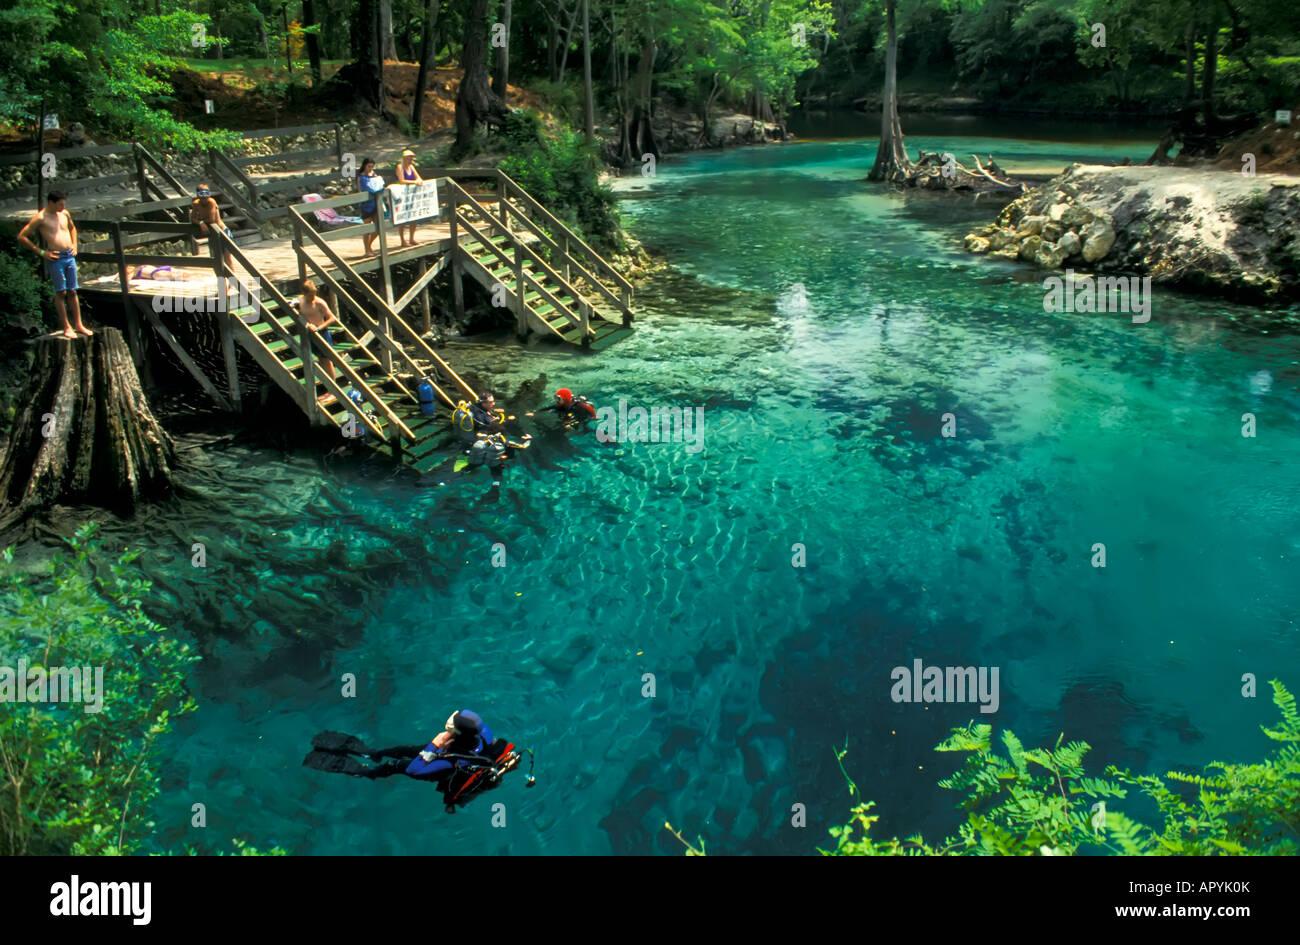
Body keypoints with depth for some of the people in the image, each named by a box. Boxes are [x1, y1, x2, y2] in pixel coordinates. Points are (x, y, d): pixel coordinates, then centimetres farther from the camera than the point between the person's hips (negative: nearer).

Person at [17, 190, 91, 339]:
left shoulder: (65, 214, 10)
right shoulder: (40, 217, -8)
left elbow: (72, 228, 32)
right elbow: (21, 237, -7)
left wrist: (74, 245, 17)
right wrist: (41, 252, -9)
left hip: (70, 256, 6)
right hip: (55, 258, -5)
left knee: (72, 292, 8)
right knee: (61, 293, -3)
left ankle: (78, 325, 13)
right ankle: (66, 327, 3)